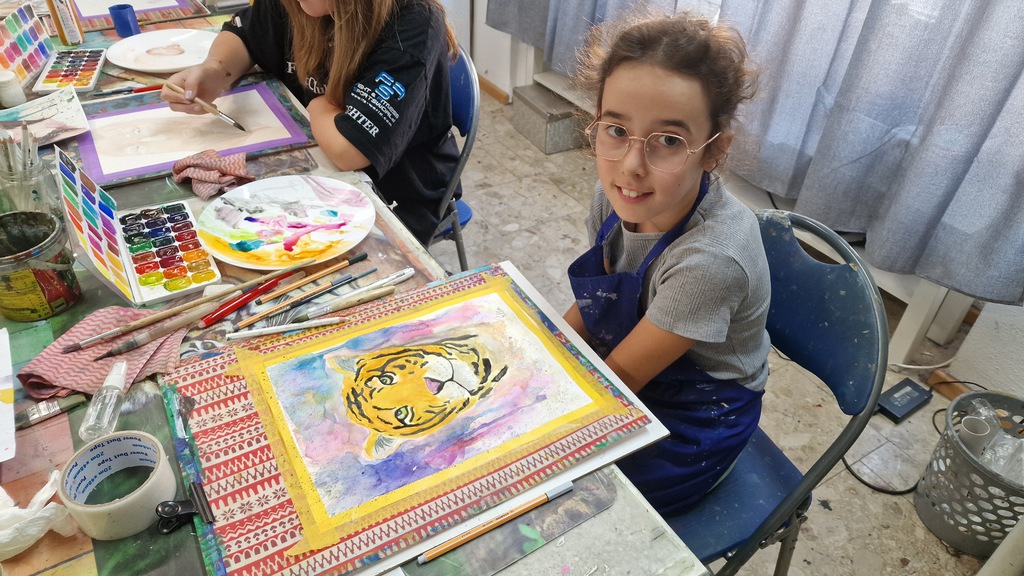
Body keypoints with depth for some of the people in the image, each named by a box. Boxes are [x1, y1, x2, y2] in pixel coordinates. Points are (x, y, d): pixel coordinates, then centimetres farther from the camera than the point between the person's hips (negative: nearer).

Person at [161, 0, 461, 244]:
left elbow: (347, 149, -37)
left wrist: (317, 104, -14)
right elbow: (243, 34, 13)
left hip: (395, 203, -6)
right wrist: (212, 73, -10)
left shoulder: (412, 27, -29)